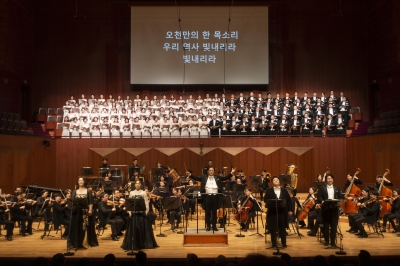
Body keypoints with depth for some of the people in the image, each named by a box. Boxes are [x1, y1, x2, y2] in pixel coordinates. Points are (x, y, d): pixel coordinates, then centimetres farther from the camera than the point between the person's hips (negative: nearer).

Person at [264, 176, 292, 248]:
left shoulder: (284, 191, 10)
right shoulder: (269, 191, 5)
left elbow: (289, 200, 9)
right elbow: (265, 200, -2)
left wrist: (290, 210, 3)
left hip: (282, 212, 1)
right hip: (272, 212, -1)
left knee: (282, 228, 5)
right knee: (273, 228, 2)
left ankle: (284, 243, 14)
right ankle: (274, 243, 12)